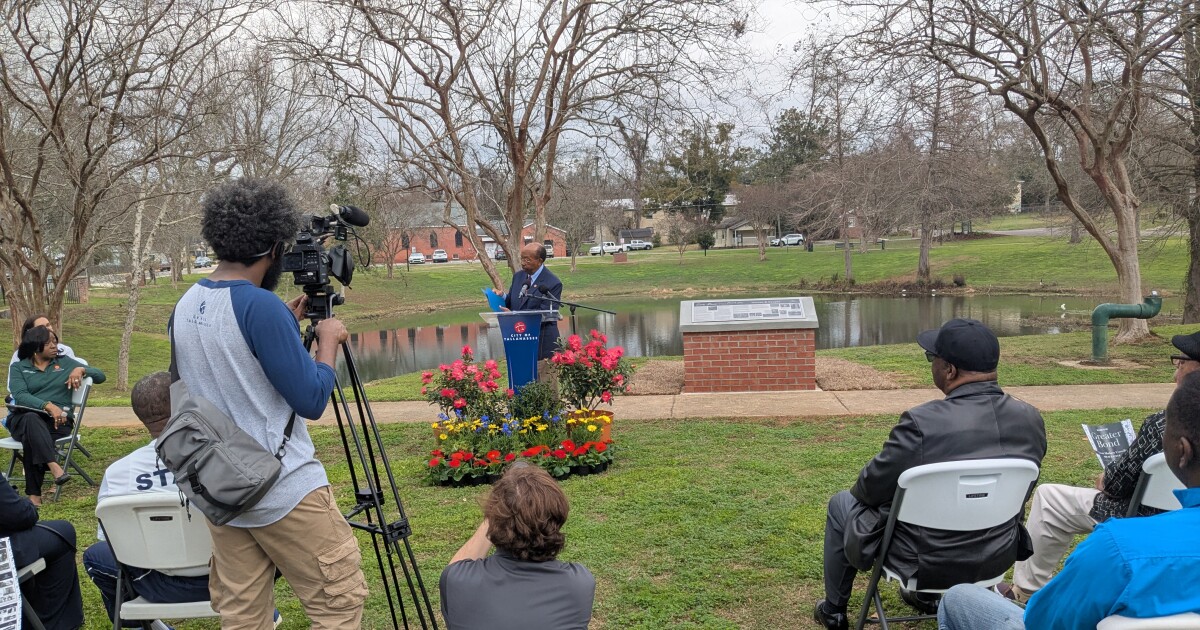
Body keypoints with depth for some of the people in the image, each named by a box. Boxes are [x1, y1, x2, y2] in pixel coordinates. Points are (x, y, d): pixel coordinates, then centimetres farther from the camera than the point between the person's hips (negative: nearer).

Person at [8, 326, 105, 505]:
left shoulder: (65, 362, 19)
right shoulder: (18, 368, 13)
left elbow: (100, 376, 16)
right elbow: (20, 395, -7)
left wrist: (81, 370, -6)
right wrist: (49, 406, -24)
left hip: (57, 421, 1)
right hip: (24, 418, 0)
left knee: (31, 438, -34)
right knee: (31, 418, -39)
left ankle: (34, 494, -34)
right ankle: (54, 467, -54)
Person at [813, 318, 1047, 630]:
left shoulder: (922, 423, -29)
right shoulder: (1031, 420, -10)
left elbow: (871, 488, -15)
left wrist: (861, 489, 8)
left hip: (927, 561, -5)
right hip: (999, 558, 6)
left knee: (842, 504, 20)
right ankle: (929, 596, 47)